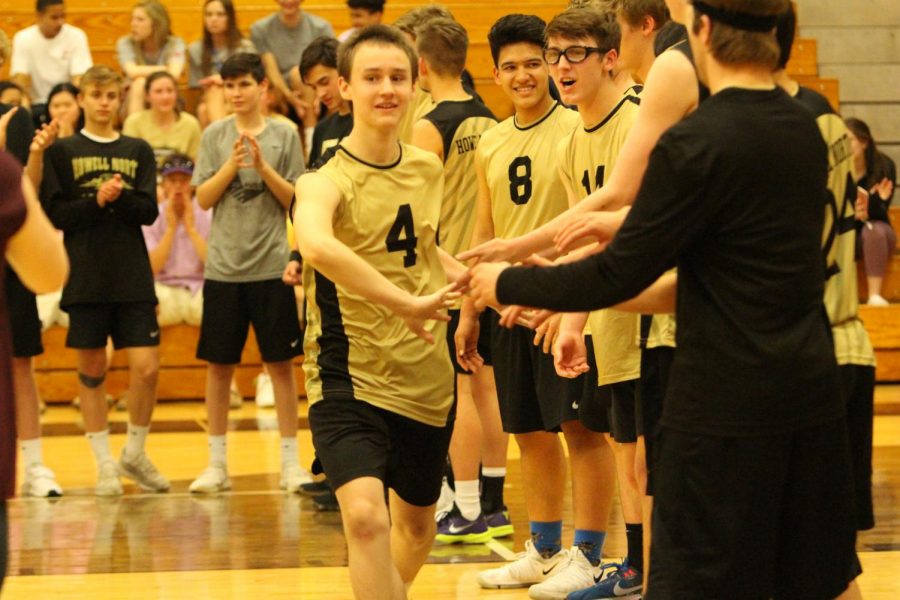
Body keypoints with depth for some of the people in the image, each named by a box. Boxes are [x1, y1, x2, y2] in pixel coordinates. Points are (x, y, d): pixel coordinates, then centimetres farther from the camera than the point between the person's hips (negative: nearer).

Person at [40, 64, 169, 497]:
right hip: (85, 277, -1)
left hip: (133, 278, 1)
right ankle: (105, 464, 13)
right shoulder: (62, 152, 3)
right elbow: (55, 214, -3)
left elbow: (149, 211, 1)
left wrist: (120, 198, -17)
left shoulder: (138, 151, 9)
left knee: (147, 367, -6)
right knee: (91, 370, 3)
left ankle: (135, 453, 13)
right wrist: (96, 201, -16)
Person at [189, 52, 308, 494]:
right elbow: (204, 198, 0)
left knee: (281, 363, 2)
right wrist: (232, 164, -14)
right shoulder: (214, 136, 4)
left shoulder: (284, 136, 2)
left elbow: (294, 199, 0)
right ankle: (217, 462, 14)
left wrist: (263, 166, -14)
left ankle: (290, 461, 8)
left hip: (271, 265, -1)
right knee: (219, 364, 5)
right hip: (223, 266, 1)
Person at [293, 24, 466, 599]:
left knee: (416, 523, 21)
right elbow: (317, 246, -42)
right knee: (366, 515, -28)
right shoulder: (327, 181, -17)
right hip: (350, 376, -6)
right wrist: (407, 303, -42)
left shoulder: (427, 169, 4)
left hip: (427, 375, 6)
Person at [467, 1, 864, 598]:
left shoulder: (696, 144, -17)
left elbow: (617, 278, -13)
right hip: (811, 392, 7)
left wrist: (507, 283, 1)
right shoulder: (804, 129, 6)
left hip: (725, 405, -7)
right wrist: (629, 229, 26)